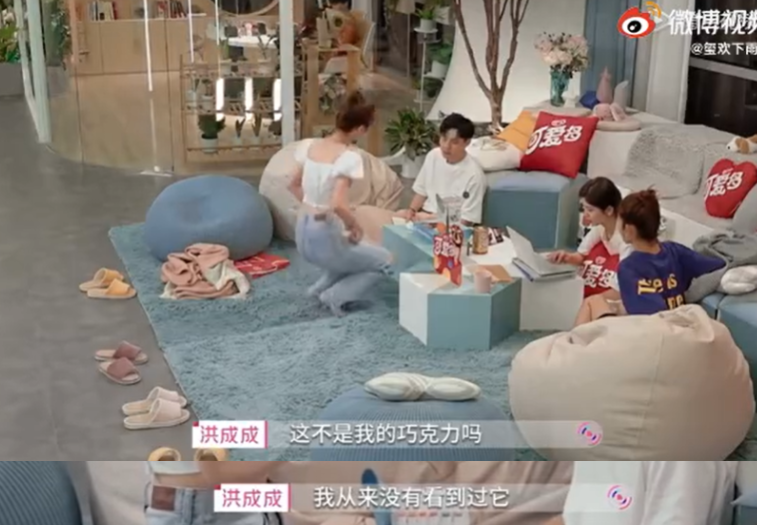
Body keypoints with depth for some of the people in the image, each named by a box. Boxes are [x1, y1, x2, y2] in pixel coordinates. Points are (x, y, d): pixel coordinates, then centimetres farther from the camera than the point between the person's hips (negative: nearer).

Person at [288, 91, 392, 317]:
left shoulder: (310, 146, 1)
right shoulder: (349, 157, -21)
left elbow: (294, 186, 14)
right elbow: (338, 205, -31)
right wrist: (355, 226, -13)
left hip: (303, 233, 8)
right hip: (324, 237, -8)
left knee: (356, 251, 34)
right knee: (384, 260, 16)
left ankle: (322, 287, 24)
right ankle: (335, 296, 7)